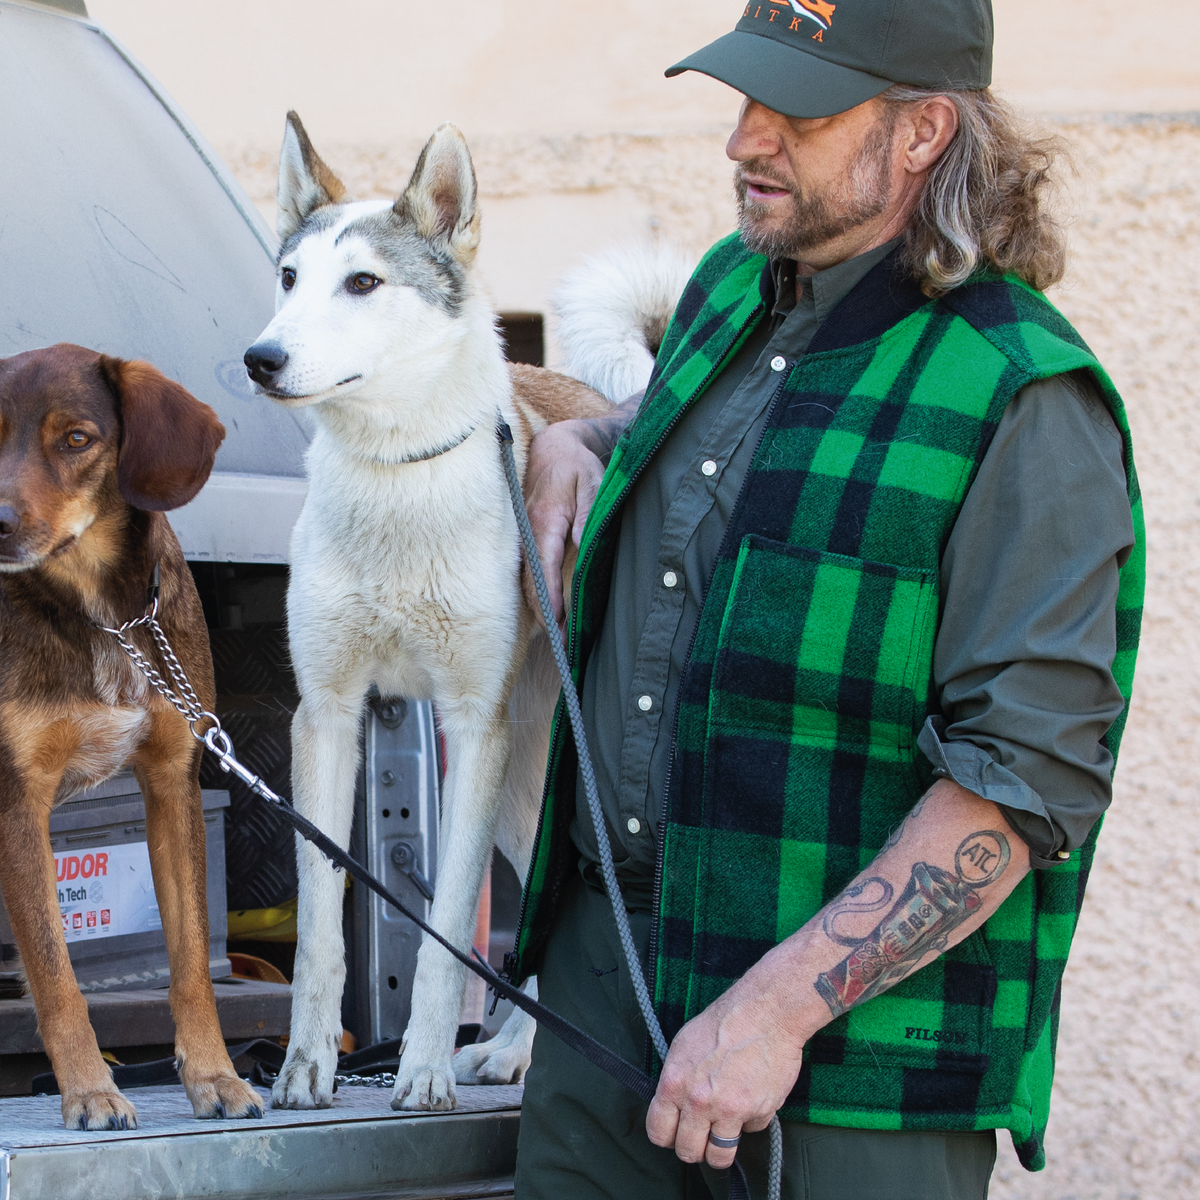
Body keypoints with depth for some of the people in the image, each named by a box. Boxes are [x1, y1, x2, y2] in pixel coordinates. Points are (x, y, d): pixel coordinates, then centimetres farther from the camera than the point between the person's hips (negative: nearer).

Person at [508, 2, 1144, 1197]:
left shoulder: (1022, 399, -16)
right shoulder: (729, 289, 9)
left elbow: (1031, 781, -21)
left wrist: (781, 1003, -25)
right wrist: (570, 445, 12)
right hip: (606, 951, 7)